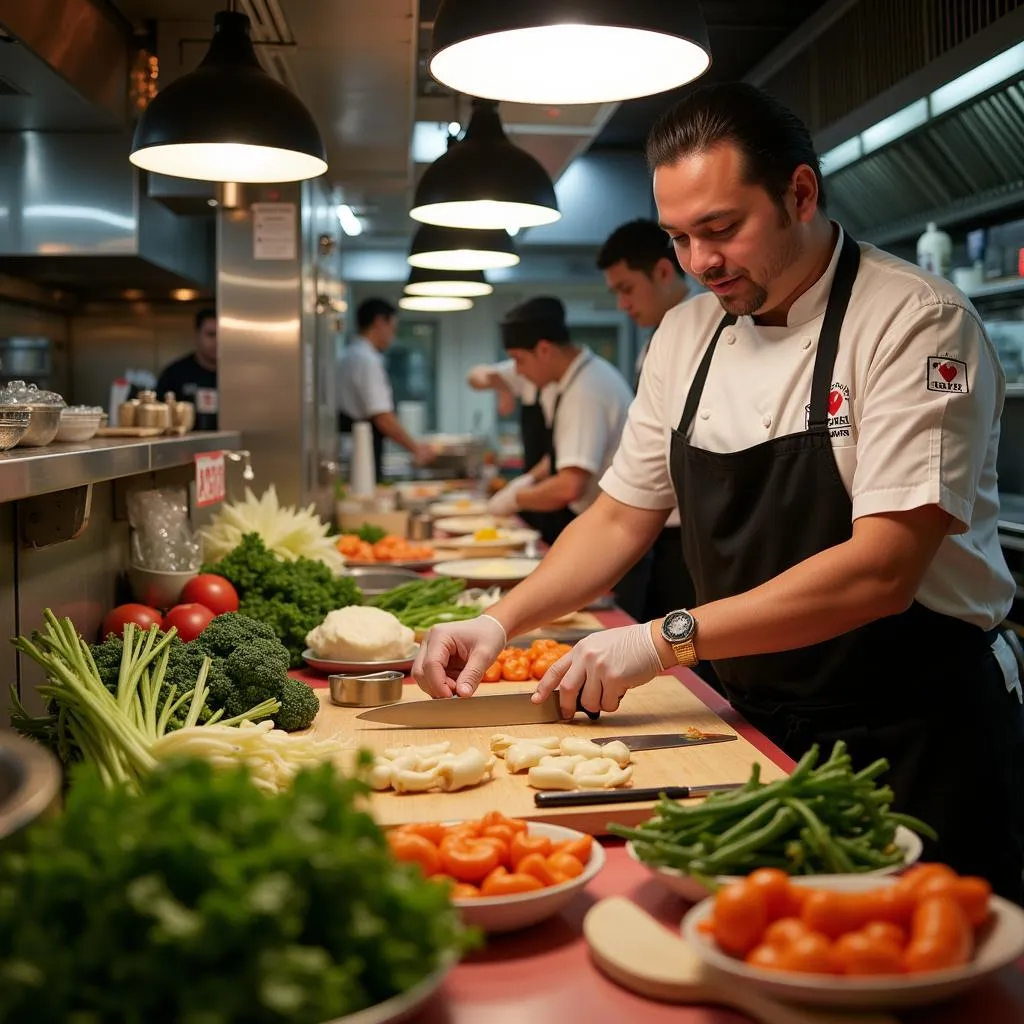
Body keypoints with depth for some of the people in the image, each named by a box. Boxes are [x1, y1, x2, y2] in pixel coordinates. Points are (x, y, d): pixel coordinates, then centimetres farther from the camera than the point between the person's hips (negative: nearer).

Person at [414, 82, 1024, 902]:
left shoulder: (917, 323, -16)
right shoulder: (688, 334, 4)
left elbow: (882, 570, -24)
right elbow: (624, 515, 10)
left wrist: (668, 640, -26)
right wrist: (501, 622, -4)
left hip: (916, 730, -5)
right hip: (762, 725, 5)